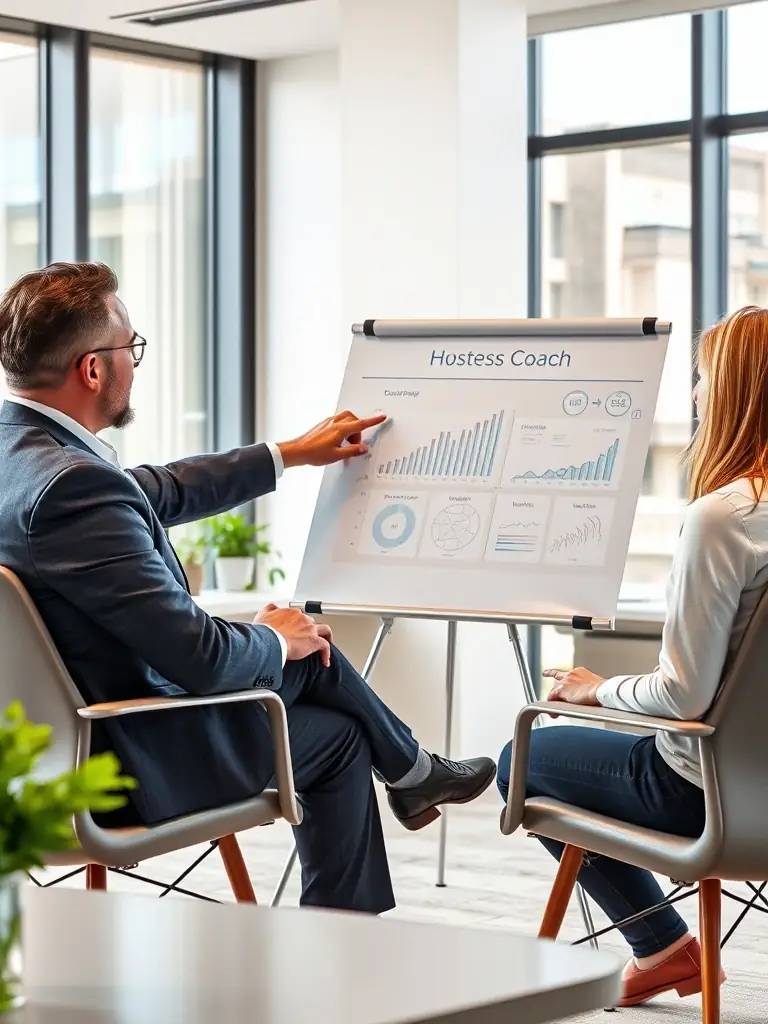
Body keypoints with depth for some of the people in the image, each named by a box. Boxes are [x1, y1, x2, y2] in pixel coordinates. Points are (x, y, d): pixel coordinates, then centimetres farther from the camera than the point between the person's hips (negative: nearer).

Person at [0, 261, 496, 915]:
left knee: (305, 653, 20)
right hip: (137, 769, -9)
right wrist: (274, 641, -6)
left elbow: (159, 491, 17)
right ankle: (413, 772, 43)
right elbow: (201, 657, -29)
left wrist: (293, 454, 25)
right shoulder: (73, 486, -31)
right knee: (336, 734, 14)